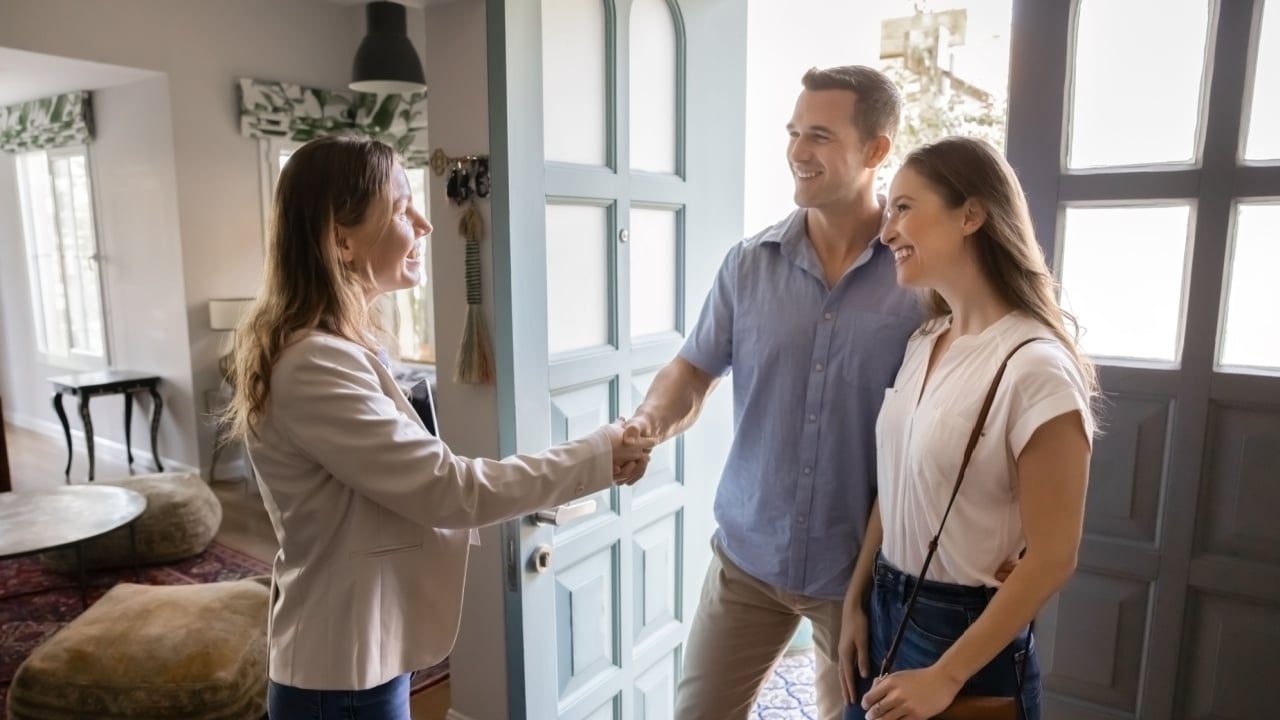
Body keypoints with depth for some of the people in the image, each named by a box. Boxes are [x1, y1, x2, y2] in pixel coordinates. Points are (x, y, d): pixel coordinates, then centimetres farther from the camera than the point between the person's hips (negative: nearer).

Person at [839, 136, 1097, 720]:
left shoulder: (1036, 367, -21)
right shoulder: (923, 344, 1)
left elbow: (1052, 559, -19)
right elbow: (893, 489, 6)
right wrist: (856, 601, 7)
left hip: (965, 630, -6)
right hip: (885, 610, 7)